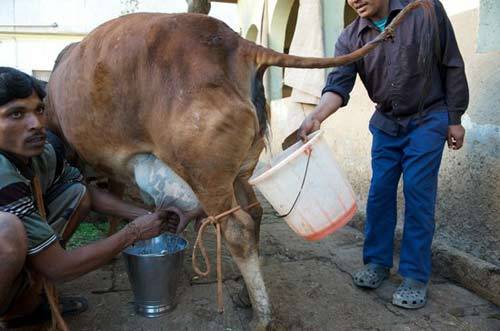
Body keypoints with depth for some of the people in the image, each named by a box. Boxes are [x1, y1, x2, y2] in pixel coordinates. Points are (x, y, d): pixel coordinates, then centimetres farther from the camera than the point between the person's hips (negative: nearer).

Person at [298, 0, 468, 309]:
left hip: (428, 120, -3)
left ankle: (416, 275, 5)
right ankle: (377, 261, 18)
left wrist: (455, 119, -6)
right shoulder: (350, 38, -6)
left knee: (418, 194, -5)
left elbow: (452, 66, -7)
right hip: (386, 123, 3)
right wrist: (316, 116, -38)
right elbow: (339, 84, -18)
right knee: (379, 192, 3)